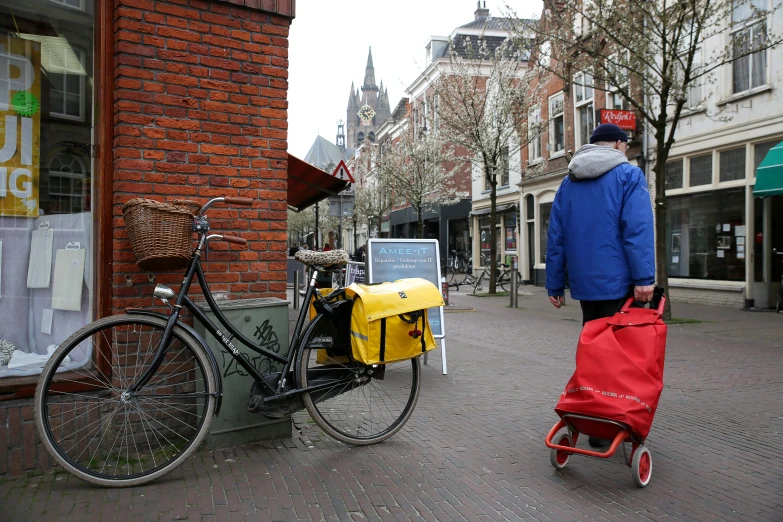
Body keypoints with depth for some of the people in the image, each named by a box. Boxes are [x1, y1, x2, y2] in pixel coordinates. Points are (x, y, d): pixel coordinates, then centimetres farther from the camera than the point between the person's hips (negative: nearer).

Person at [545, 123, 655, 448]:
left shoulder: (569, 183, 14)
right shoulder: (628, 175, -2)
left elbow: (555, 236, 11)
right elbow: (638, 229, -15)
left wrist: (554, 284, 13)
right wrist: (645, 278, -18)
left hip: (584, 284, 5)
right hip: (619, 283, -5)